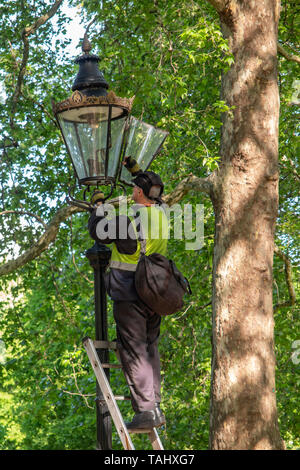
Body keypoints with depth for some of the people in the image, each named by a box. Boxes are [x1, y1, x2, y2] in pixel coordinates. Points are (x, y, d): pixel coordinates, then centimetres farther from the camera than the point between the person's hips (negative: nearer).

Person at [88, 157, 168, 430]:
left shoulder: (129, 219, -16)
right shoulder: (161, 214, 5)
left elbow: (97, 233, -3)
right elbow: (154, 197, 28)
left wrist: (99, 207, 11)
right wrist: (137, 171, 31)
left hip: (129, 295, -7)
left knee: (134, 352, -5)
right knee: (150, 349, 16)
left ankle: (145, 411, -9)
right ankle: (155, 407, 16)